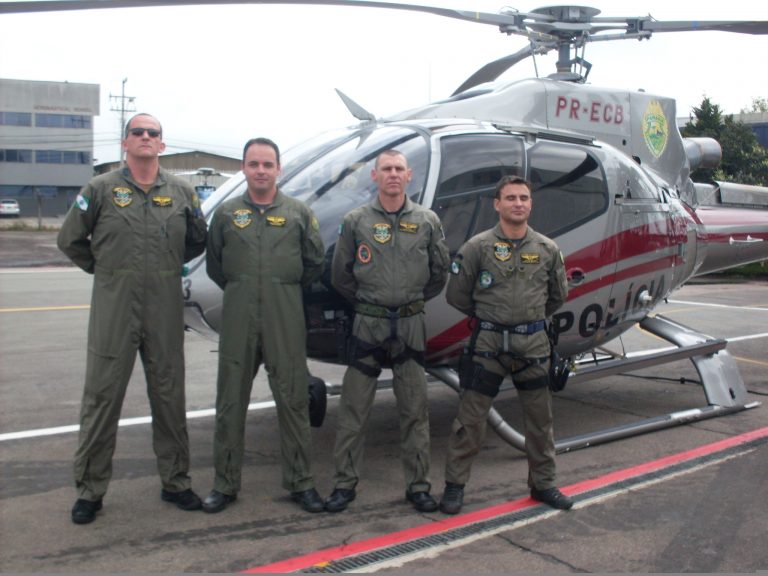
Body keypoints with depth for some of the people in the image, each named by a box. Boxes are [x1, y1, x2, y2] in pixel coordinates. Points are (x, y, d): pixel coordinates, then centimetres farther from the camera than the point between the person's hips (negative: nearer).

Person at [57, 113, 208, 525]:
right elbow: (70, 239, 7)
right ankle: (90, 489, 14)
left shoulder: (181, 192, 7)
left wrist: (167, 266, 10)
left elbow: (197, 243, 18)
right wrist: (103, 269, 7)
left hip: (166, 309, 2)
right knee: (101, 397, 2)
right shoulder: (101, 189, 1)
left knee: (169, 397, 9)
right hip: (113, 308, -2)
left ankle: (175, 481, 22)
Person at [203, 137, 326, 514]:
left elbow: (314, 262, 12)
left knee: (293, 400, 3)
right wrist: (238, 289, 12)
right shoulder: (227, 213, 7)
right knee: (230, 403, 7)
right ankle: (225, 484, 19)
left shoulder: (298, 213, 5)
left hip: (286, 320, -1)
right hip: (237, 319, 1)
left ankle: (300, 482, 15)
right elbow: (214, 264, 15)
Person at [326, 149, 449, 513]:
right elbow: (340, 275, 8)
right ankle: (345, 483, 13)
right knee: (353, 408, 2)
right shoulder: (356, 221, 1)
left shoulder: (427, 221, 4)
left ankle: (418, 485, 17)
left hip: (411, 325, 1)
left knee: (414, 409, 6)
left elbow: (440, 272, 13)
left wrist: (414, 301, 12)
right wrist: (366, 301, 9)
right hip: (368, 324, -1)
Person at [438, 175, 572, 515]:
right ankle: (454, 485, 14)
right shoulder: (478, 246, -5)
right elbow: (457, 295, 2)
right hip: (488, 343, -3)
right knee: (470, 419, 1)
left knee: (540, 418, 12)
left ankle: (543, 484, 28)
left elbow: (558, 295, 19)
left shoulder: (547, 249, 4)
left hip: (533, 344, 3)